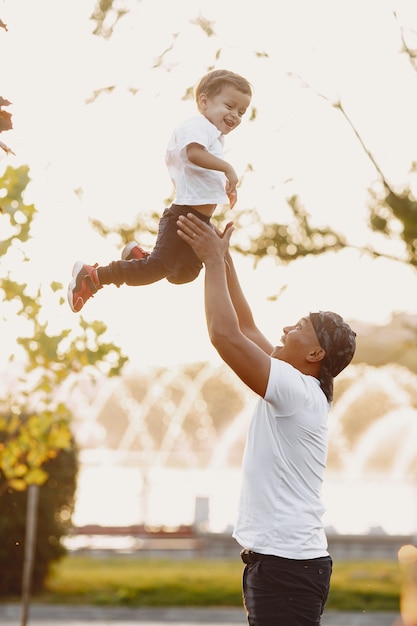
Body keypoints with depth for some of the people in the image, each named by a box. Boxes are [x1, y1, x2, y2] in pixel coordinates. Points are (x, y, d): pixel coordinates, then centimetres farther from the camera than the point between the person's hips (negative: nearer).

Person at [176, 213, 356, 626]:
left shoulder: (298, 392, -13)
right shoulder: (296, 388, 14)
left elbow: (225, 334, -21)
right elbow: (245, 327, 22)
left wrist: (214, 260, -11)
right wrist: (221, 258, 19)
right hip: (278, 559, 10)